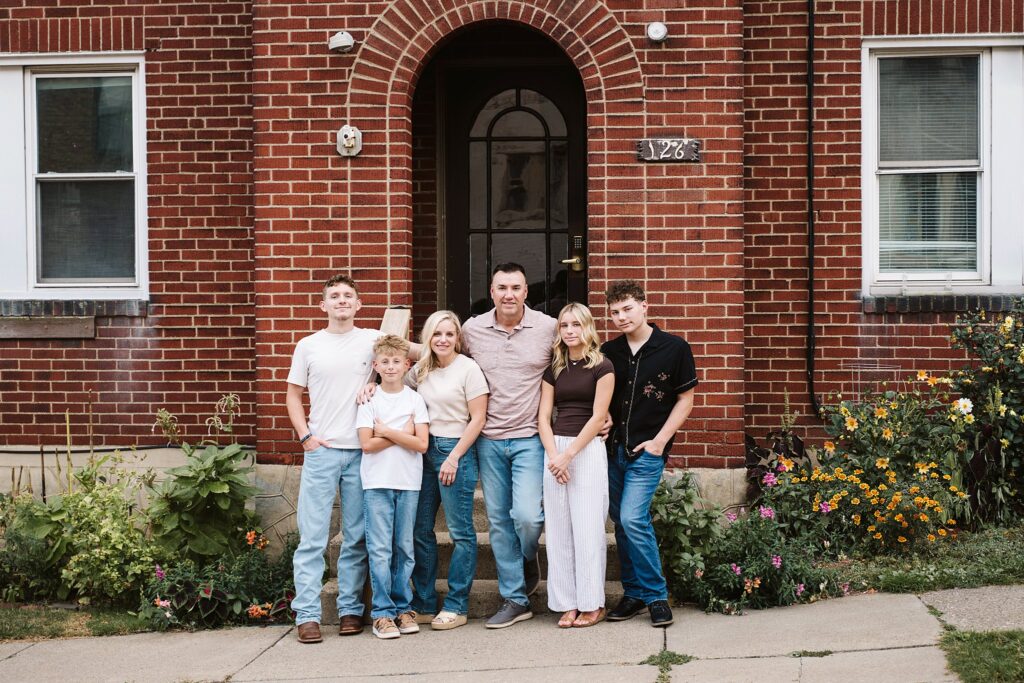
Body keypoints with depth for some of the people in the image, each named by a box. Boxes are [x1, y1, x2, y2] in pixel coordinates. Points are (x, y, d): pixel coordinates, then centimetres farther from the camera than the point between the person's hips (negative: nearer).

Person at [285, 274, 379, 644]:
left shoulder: (372, 340, 5)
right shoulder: (308, 346, 8)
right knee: (312, 537, -3)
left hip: (361, 451, 0)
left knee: (357, 538, 6)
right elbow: (293, 395, 13)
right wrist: (305, 435, -1)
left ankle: (350, 609, 15)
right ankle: (307, 614, 0)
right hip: (321, 450, 0)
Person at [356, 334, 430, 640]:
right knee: (380, 549, -4)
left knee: (405, 548, 7)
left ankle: (403, 608, 16)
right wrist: (403, 434, -8)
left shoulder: (415, 399, 4)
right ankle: (382, 612, 2)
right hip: (377, 483, -1)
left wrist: (386, 431, -9)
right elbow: (367, 444, -8)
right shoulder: (369, 400, 1)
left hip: (408, 483, 2)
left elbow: (421, 443, -5)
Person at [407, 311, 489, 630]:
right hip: (425, 450, 6)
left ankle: (456, 606, 6)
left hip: (456, 450, -6)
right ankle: (424, 603, 18)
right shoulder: (421, 370, 10)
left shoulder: (468, 368, -6)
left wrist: (454, 457, -12)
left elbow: (477, 418, -9)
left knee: (460, 531, -2)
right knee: (420, 529, 8)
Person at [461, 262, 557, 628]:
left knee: (527, 515, -14)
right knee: (498, 521, 6)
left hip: (529, 437, -2)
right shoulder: (471, 330, 0)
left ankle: (528, 559, 21)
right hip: (489, 440, 3)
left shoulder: (548, 328, -4)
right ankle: (515, 600, 17)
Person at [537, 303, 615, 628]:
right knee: (558, 528, 4)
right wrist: (553, 455, -8)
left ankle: (592, 604, 5)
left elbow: (597, 417, -8)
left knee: (587, 527, -4)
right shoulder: (553, 370, 13)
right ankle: (567, 603, 9)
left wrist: (568, 455, -13)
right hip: (554, 450, 5)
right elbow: (543, 417, 7)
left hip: (588, 449, -5)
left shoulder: (601, 367, -1)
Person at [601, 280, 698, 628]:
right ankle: (634, 594, 21)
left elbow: (685, 399, 0)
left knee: (632, 519, -15)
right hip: (612, 447, 5)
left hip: (647, 450, -5)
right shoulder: (609, 351, 6)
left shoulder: (674, 348, -5)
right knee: (621, 523, 9)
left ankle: (656, 596, -1)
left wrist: (660, 440, -8)